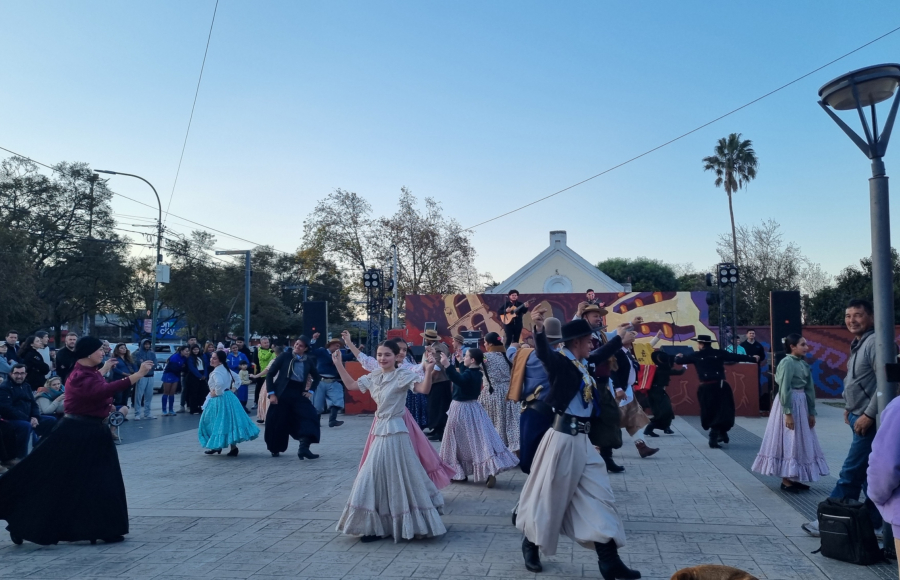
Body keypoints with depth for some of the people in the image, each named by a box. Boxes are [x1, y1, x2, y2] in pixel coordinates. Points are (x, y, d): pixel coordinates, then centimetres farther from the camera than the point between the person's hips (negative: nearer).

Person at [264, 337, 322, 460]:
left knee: (308, 416, -18)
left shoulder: (308, 360, 5)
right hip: (282, 393, -2)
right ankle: (275, 449, 29)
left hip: (299, 394, 2)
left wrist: (311, 391, 6)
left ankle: (304, 448, -23)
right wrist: (271, 393, -10)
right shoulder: (285, 356, -4)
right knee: (278, 422, 5)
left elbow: (317, 377, 21)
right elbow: (270, 374, -3)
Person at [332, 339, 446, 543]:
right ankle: (379, 526, 27)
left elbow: (424, 389, -27)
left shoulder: (402, 376, -12)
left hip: (395, 433, -8)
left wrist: (428, 371, -43)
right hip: (380, 431, 8)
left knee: (397, 478, -1)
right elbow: (351, 385, 20)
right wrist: (339, 364, 15)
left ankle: (400, 525, 10)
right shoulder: (374, 376, 9)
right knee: (377, 478, 14)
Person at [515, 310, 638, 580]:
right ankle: (531, 545, 28)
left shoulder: (583, 366, 10)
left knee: (598, 495, 7)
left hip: (582, 439, 8)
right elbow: (544, 353, -36)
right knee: (550, 493, 5)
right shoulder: (560, 362, -14)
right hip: (563, 437, -8)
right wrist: (539, 329, -53)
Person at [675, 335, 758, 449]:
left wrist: (678, 356, 35)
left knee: (710, 412, 13)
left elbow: (679, 360, 11)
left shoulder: (696, 355, 4)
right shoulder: (719, 353, 7)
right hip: (721, 386, 1)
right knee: (723, 411, 13)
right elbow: (737, 357, 11)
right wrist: (753, 359, 24)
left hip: (706, 388, -1)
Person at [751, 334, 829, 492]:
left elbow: (810, 389, 13)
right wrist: (788, 413, -21)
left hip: (802, 404, 9)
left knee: (801, 442, 13)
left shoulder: (804, 364, 10)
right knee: (788, 442, -2)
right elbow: (784, 390, -18)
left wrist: (811, 412, 11)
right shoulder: (787, 363, -15)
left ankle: (794, 479, 22)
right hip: (789, 404, -9)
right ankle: (786, 481, 5)